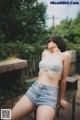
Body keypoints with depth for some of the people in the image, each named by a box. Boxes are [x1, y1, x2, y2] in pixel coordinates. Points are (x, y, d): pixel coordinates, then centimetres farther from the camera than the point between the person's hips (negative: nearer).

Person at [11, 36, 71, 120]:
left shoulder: (65, 55, 0)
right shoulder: (44, 53, 15)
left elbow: (63, 78, 4)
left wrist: (61, 98, 11)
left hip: (50, 93, -4)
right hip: (34, 89, 5)